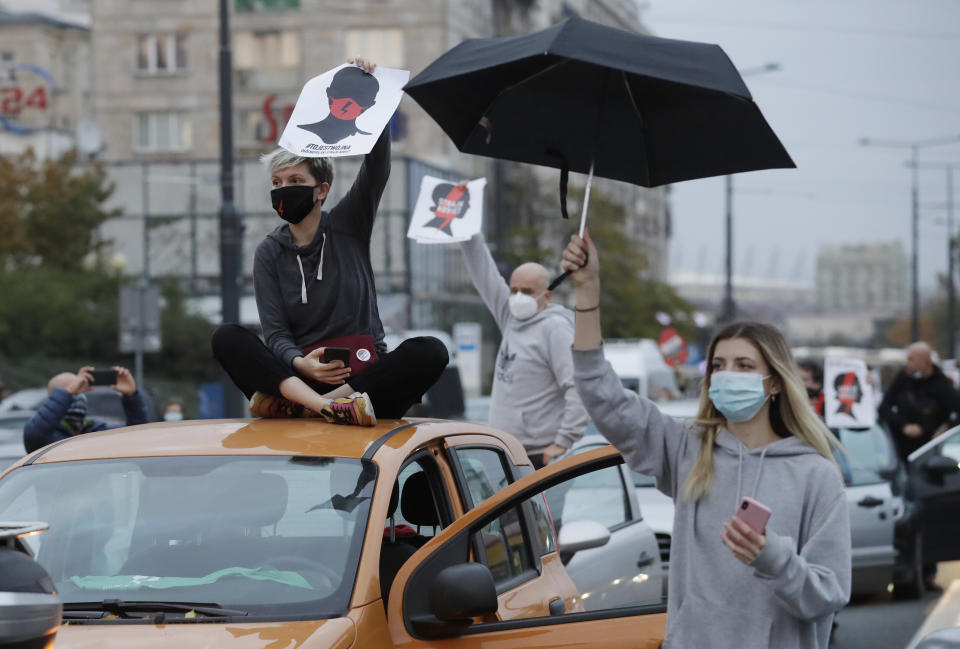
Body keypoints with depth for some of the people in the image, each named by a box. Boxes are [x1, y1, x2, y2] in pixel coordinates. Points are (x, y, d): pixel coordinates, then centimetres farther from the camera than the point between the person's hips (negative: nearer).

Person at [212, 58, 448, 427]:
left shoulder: (348, 227, 10)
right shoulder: (270, 253, 9)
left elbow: (377, 165, -3)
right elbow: (275, 332, -1)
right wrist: (298, 363, -24)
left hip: (364, 377, 0)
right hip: (298, 377, 0)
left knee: (429, 352, -28)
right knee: (226, 339, -23)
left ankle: (297, 405, -41)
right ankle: (326, 407, -47)